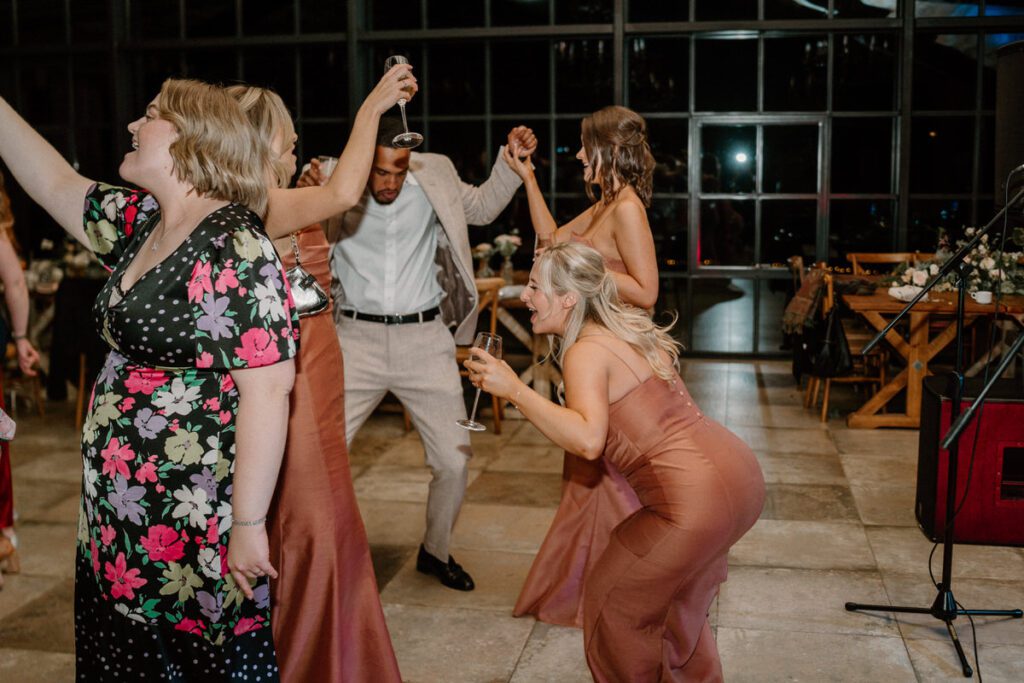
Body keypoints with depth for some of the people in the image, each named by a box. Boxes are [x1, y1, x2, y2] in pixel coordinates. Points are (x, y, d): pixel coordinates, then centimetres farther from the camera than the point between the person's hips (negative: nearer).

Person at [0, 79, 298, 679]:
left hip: (197, 531, -8)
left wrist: (249, 526, -21)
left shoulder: (233, 252, -19)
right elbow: (58, 185, 21)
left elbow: (267, 392, -23)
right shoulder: (141, 224, 7)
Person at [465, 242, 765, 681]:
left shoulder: (585, 352, -12)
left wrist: (513, 389, -23)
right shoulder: (630, 332, 14)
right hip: (740, 475, 9)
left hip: (700, 500, -9)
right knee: (678, 600, 30)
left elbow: (588, 440, -29)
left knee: (613, 604, 11)